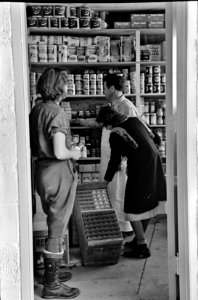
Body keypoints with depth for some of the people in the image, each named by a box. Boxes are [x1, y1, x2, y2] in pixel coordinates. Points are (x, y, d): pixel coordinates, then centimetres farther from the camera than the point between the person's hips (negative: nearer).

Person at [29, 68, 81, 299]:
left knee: (54, 226, 22)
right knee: (57, 230, 1)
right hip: (58, 174, -9)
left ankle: (51, 273, 35)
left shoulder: (36, 109, 8)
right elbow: (59, 152, -24)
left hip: (42, 170, 9)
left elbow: (34, 146, 14)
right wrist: (74, 154, -5)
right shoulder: (56, 113, -19)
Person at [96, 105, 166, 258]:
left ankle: (142, 247, 5)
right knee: (144, 204, 18)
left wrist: (107, 180, 9)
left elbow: (115, 160, -4)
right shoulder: (134, 120, 9)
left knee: (133, 208, 2)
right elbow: (152, 138, 14)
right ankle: (140, 238, 31)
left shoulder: (115, 135, -10)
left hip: (139, 169, -8)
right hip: (154, 162, 8)